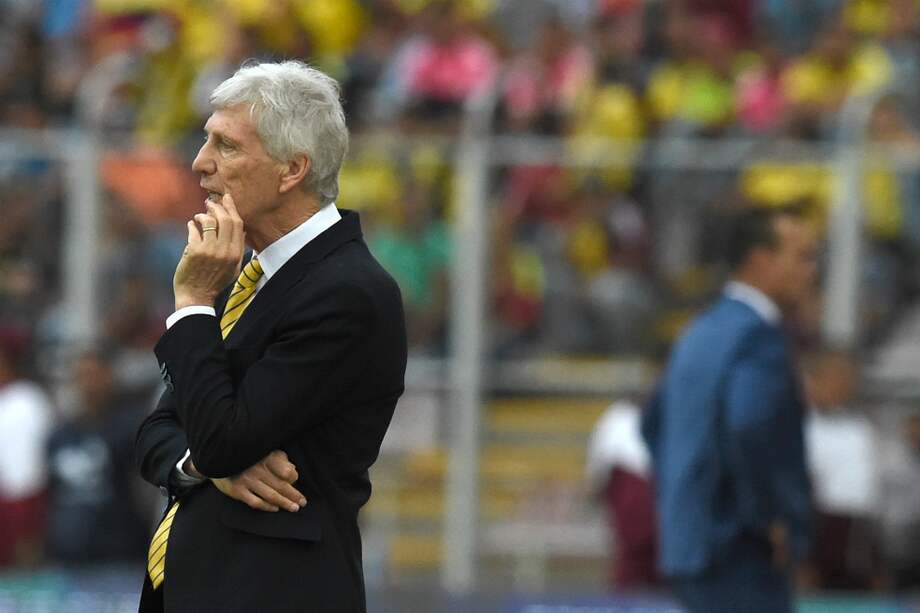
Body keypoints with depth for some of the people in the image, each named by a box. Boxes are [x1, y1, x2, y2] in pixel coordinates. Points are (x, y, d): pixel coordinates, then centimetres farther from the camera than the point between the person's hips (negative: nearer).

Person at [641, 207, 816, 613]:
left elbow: (654, 426, 26)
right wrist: (769, 518, -18)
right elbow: (750, 431, -30)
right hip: (739, 554, -10)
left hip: (691, 545, 10)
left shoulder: (702, 333, 15)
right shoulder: (758, 336, -14)